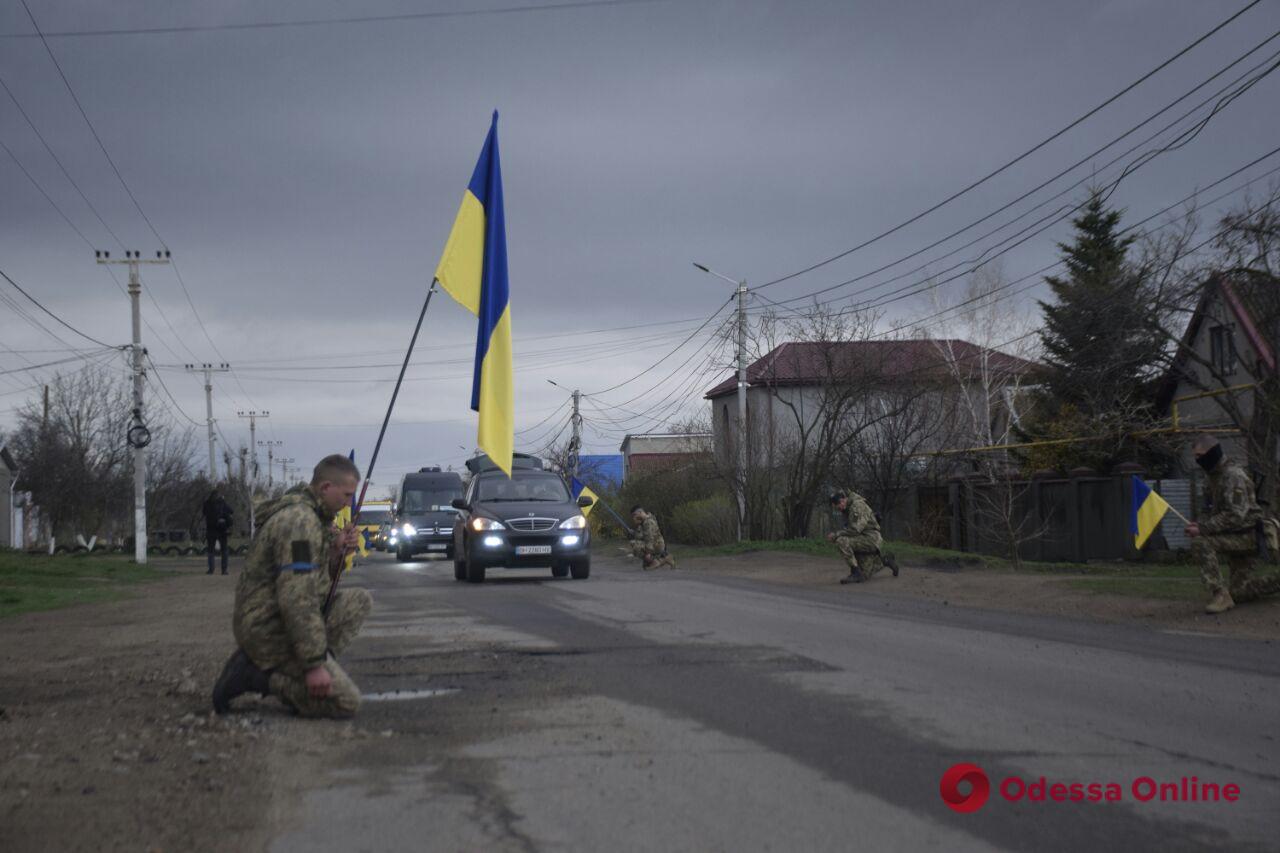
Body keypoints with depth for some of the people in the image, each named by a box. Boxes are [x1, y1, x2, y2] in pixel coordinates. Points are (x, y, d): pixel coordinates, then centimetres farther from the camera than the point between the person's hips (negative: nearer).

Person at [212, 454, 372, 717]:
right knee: (347, 702, -10)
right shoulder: (298, 520, -21)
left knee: (361, 600, 12)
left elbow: (316, 580, 19)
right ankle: (255, 675, -7)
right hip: (271, 631, -10)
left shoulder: (312, 515, 12)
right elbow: (297, 599, -26)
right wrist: (314, 664, -25)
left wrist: (337, 553, -1)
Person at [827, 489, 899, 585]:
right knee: (865, 576, 12)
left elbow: (855, 529, -28)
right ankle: (886, 560, 32)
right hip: (862, 540, 9)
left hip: (870, 538, -9)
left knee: (841, 542, -30)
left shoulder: (858, 505, -20)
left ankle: (856, 572, -23)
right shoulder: (846, 508, 9)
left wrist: (836, 535, -23)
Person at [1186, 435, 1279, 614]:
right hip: (1237, 536, 10)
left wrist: (1202, 529, -28)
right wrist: (1200, 524, 1)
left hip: (1246, 535, -10)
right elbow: (1217, 511, 20)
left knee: (1200, 543, -30)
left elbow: (1235, 516, -28)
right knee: (1239, 593, 12)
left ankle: (1220, 595, -29)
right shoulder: (1215, 475, 12)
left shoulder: (1232, 475, -19)